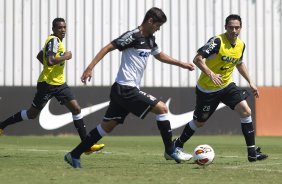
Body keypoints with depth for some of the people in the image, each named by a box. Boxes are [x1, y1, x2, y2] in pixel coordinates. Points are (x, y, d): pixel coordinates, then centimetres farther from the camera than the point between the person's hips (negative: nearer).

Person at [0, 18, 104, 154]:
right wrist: (65, 57, -17)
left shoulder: (56, 40, 13)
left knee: (76, 108, -3)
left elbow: (39, 56, 25)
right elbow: (50, 61, -30)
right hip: (47, 83, -9)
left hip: (59, 83, 9)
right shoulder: (53, 41, -16)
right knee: (32, 114, 3)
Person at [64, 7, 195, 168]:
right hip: (126, 89, -10)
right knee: (162, 108, -8)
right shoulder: (133, 36, -14)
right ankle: (170, 151, 2)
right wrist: (90, 68, -22)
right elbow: (107, 48, -16)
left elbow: (160, 55, 32)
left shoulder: (150, 40, 14)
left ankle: (74, 155, 14)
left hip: (122, 91, 10)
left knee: (108, 126, 11)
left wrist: (181, 64, 28)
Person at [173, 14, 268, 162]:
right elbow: (198, 59, -29)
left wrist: (250, 82, 15)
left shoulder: (241, 45, 0)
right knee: (199, 122, 8)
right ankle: (177, 145, 34)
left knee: (246, 111, -13)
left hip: (227, 85, 5)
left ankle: (252, 153, -9)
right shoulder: (217, 41, -22)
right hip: (207, 89, -5)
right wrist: (211, 74, -42)